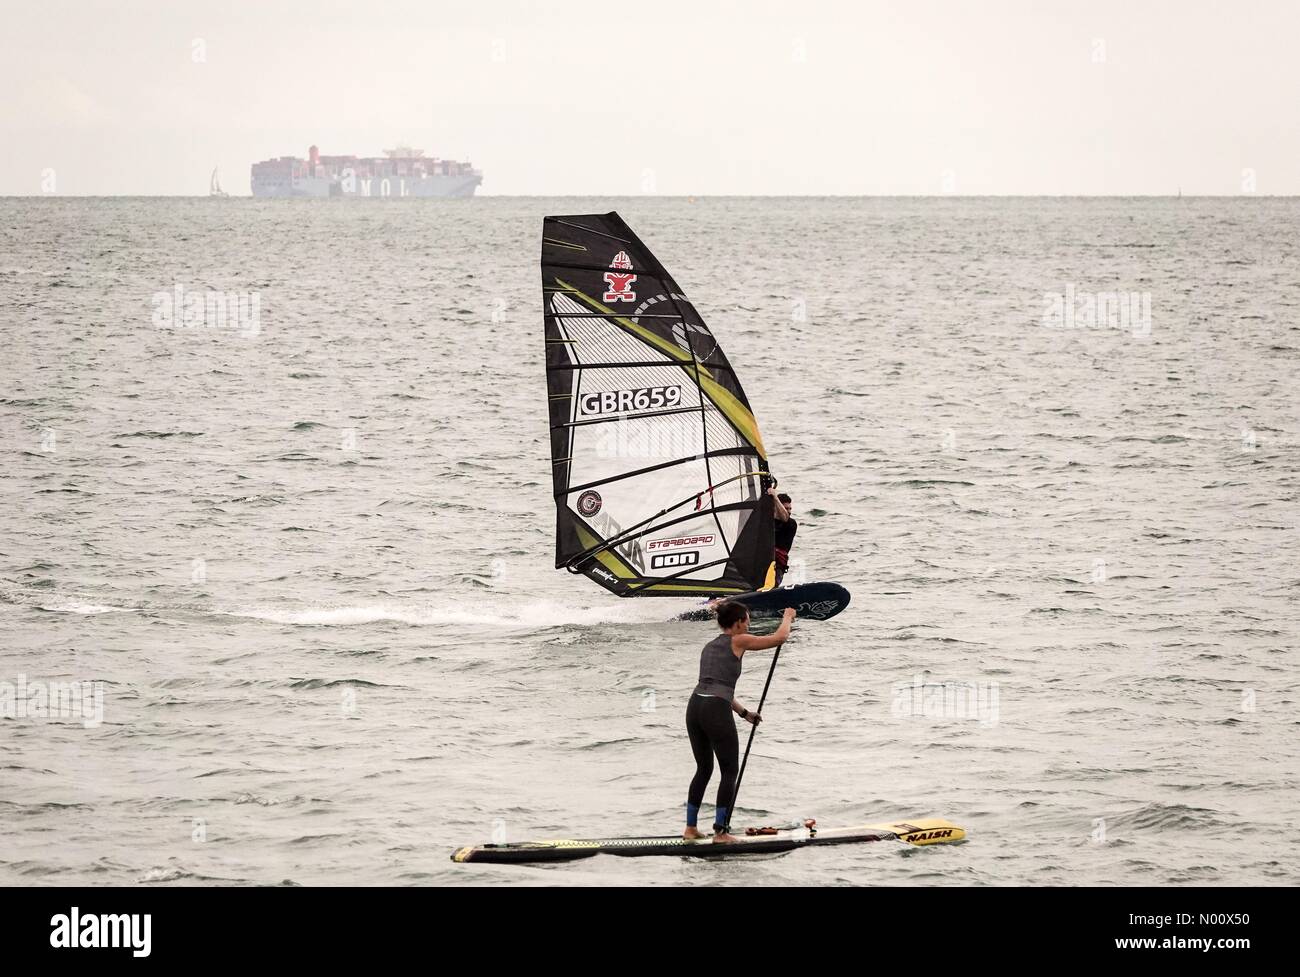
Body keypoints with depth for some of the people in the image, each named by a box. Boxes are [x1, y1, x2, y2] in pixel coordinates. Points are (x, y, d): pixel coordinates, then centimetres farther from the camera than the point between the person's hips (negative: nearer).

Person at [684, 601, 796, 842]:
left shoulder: (709, 647, 24)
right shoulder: (738, 641, 2)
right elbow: (780, 637, 7)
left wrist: (744, 713, 34)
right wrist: (788, 617, 27)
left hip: (695, 706, 7)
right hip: (717, 711, -7)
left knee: (704, 769, 19)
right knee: (729, 771, 4)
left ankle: (690, 828, 18)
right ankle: (720, 832, 1)